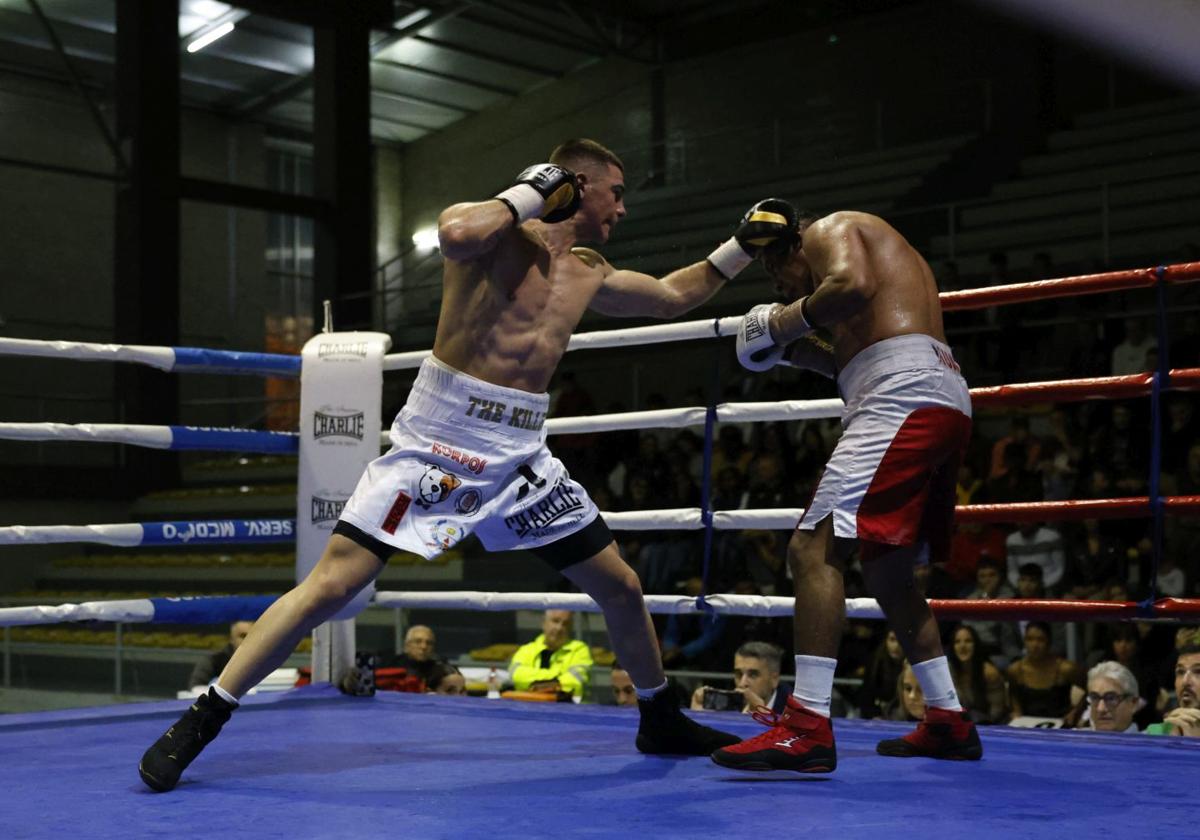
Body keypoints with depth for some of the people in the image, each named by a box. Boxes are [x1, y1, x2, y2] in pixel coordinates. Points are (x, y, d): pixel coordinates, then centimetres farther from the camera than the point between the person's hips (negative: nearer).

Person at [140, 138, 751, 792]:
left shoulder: (589, 276, 15)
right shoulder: (498, 233, -7)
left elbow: (673, 297, 32)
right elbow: (456, 233, -32)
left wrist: (739, 246, 27)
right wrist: (530, 194, -17)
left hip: (521, 455, 7)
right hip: (438, 443, -7)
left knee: (620, 587, 11)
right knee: (331, 585, -11)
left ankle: (662, 720, 35)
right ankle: (197, 724, -1)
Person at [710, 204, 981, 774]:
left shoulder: (829, 230, 7)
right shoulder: (886, 251, 35)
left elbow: (853, 284, -17)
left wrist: (788, 319, -3)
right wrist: (798, 349, 23)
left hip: (900, 400, -10)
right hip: (948, 402, 10)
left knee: (814, 548, -17)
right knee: (887, 571, 20)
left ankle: (807, 728, -24)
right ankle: (949, 722, 22)